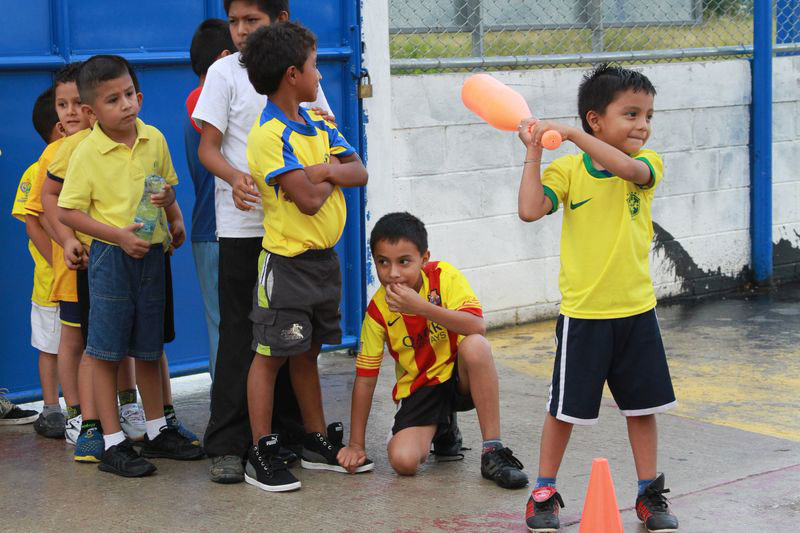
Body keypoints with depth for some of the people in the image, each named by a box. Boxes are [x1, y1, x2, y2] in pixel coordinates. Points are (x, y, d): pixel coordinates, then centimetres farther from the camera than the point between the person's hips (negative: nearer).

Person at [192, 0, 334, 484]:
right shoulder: (225, 72, 0)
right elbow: (209, 147, -3)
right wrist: (234, 178, -23)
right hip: (243, 223, -3)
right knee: (239, 331, -3)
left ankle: (289, 433, 20)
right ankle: (226, 444, 1)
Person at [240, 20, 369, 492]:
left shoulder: (319, 122, 9)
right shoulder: (269, 134, -17)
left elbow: (359, 173, 3)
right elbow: (309, 198, -24)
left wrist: (323, 170, -15)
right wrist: (331, 174, -3)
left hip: (324, 258, 8)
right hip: (287, 262, -8)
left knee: (307, 352, 17)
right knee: (271, 353, -1)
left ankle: (318, 442, 25)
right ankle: (262, 454, 4)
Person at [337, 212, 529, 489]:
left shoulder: (443, 276, -15)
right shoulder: (378, 310, -11)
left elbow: (477, 326, -30)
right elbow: (365, 377, -6)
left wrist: (421, 306, -37)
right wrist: (356, 444, -5)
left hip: (460, 377, -1)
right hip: (419, 388, 2)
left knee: (475, 345, -36)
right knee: (403, 461, -24)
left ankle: (493, 451, -26)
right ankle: (441, 429, 16)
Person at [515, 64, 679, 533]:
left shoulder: (648, 163, -2)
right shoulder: (567, 170, -5)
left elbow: (629, 168, -25)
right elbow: (531, 210, -19)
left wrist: (572, 134, -28)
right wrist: (535, 151, -19)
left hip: (637, 309, 2)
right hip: (583, 313, -2)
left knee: (643, 406, 11)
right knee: (565, 407, 6)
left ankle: (650, 494, 25)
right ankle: (545, 493, 21)